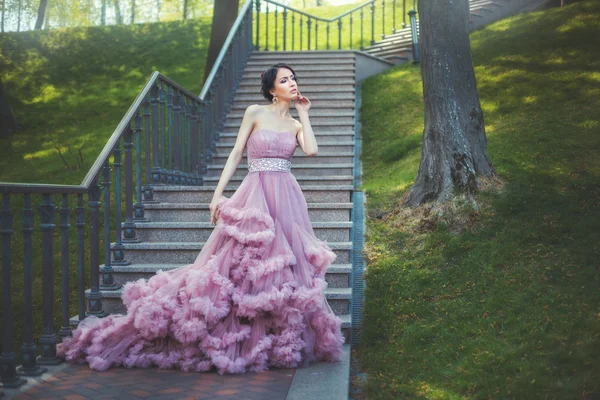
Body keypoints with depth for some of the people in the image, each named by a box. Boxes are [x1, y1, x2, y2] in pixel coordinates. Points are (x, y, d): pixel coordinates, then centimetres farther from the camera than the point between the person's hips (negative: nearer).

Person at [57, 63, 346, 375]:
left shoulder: (295, 124, 14)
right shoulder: (255, 113, 4)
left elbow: (311, 150, -5)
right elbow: (236, 153, 1)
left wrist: (304, 114, 5)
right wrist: (218, 193, -7)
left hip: (287, 198, 4)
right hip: (256, 194, -4)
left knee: (285, 267, 3)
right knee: (240, 263, -7)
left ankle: (286, 341, 13)